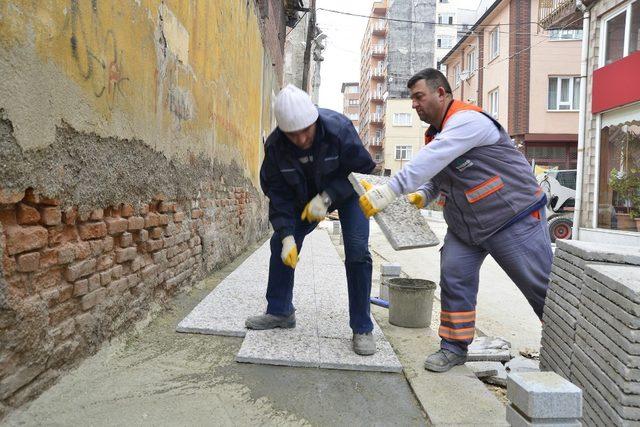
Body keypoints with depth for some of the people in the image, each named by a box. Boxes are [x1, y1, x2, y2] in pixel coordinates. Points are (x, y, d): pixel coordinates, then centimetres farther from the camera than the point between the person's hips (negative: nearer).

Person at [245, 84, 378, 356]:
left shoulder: (338, 128, -34)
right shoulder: (274, 146, -24)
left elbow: (363, 169, -24)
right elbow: (278, 193, -17)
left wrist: (327, 198, -35)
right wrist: (287, 235, -27)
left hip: (347, 191, -3)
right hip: (305, 197, 4)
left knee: (357, 250, -18)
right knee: (280, 243, -1)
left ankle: (362, 328, -6)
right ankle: (280, 312, 18)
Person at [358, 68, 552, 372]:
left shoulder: (467, 120, -21)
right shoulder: (437, 133, 9)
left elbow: (430, 161, -35)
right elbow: (436, 175, 15)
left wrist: (388, 191, -40)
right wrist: (423, 195, -7)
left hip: (513, 219, -8)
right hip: (464, 227, 8)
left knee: (542, 287, 3)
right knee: (454, 279, -1)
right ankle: (454, 347, 12)